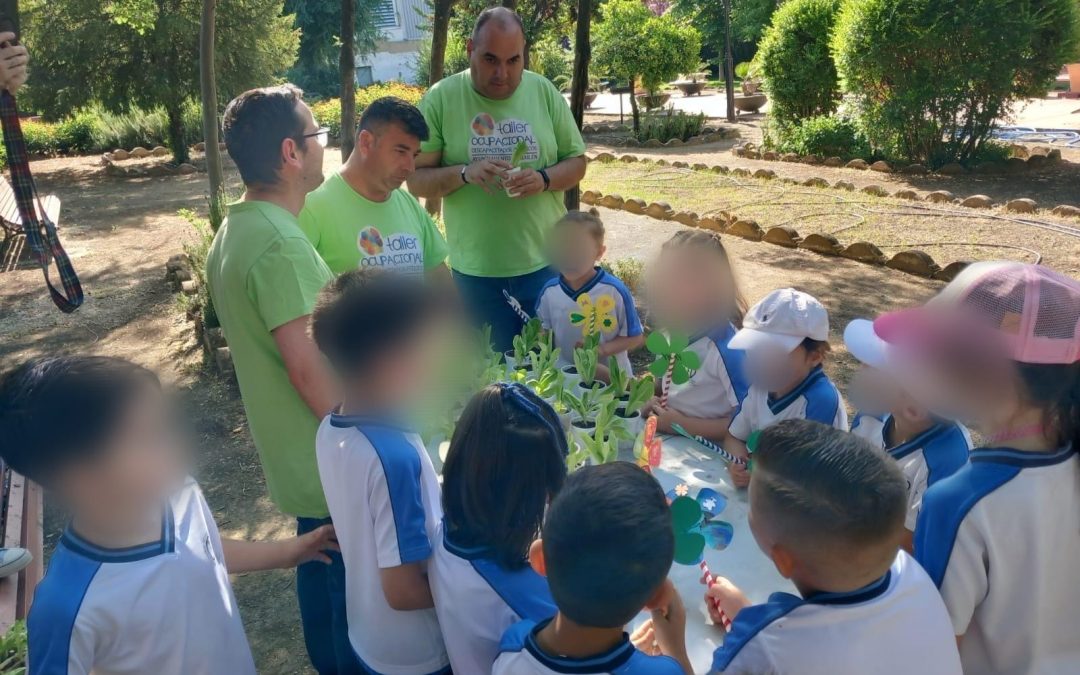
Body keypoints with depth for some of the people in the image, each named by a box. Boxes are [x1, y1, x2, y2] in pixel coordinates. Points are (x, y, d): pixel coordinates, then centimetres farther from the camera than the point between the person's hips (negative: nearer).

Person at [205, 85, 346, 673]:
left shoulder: (233, 231, 6)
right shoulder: (280, 244, -26)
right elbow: (307, 366, -27)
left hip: (295, 454, 10)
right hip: (328, 458, -10)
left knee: (320, 569, 25)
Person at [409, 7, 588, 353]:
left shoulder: (545, 92, 1)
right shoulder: (440, 98, -6)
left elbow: (576, 163, 5)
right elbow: (416, 179, -4)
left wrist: (543, 179, -16)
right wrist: (464, 173, -23)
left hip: (546, 263, 2)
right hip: (475, 271, -1)